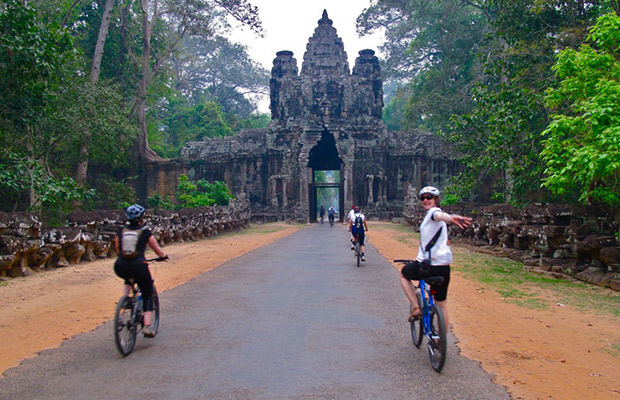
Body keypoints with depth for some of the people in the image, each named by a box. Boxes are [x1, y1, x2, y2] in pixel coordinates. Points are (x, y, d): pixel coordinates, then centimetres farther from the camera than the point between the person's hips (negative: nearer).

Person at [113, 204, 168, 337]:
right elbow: (158, 250, 13)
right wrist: (164, 256, 34)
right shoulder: (145, 232, 5)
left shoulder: (121, 231, 11)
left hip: (120, 267, 3)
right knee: (147, 295, 13)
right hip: (138, 266, -3)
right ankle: (147, 326, 1)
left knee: (129, 279, 40)